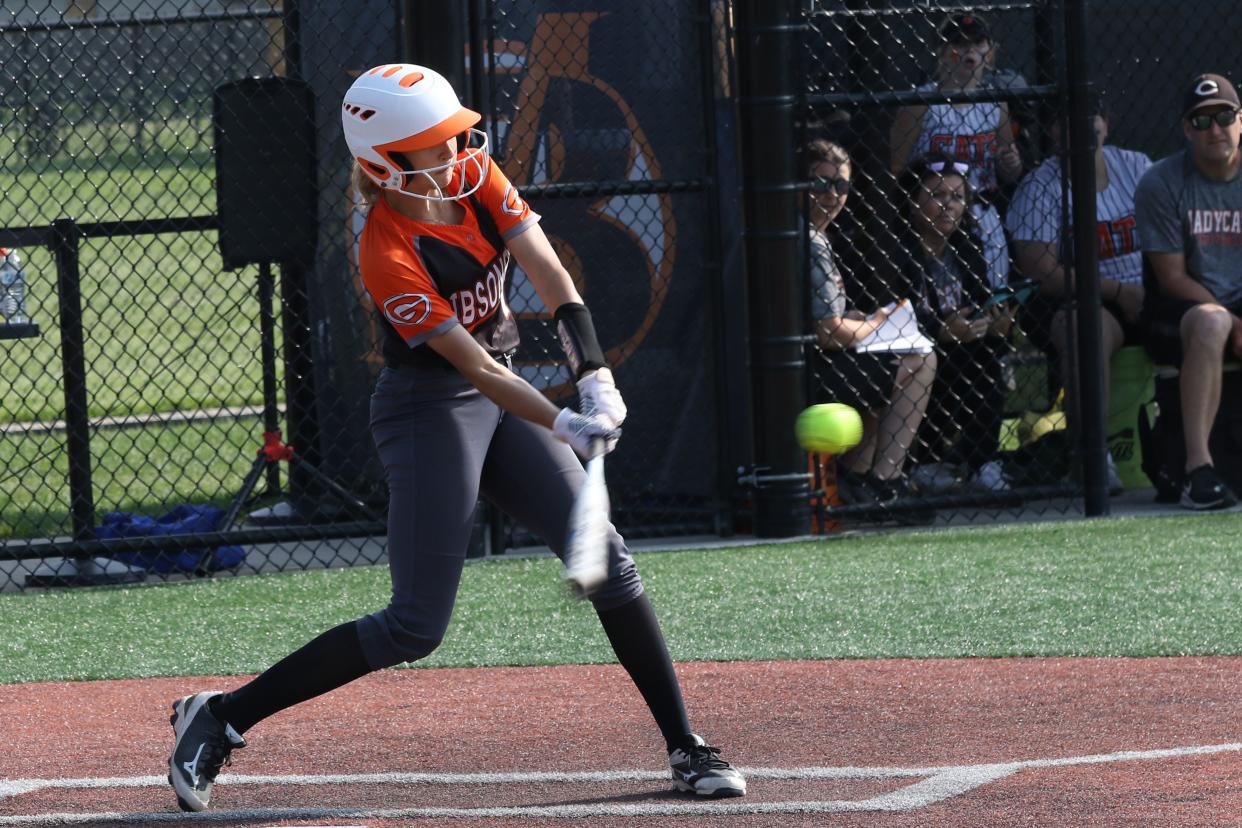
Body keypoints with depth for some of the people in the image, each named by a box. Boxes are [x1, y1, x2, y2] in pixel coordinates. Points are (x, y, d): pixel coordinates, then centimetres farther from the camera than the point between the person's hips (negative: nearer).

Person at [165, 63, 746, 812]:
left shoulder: (477, 179, -4)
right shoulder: (388, 257, -23)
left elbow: (549, 273, -12)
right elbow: (473, 364, -26)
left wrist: (596, 377, -25)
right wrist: (563, 425, -36)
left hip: (502, 403, 7)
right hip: (430, 410, -7)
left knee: (606, 559, -3)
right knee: (416, 628, -10)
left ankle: (687, 748, 4)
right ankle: (221, 717, -1)